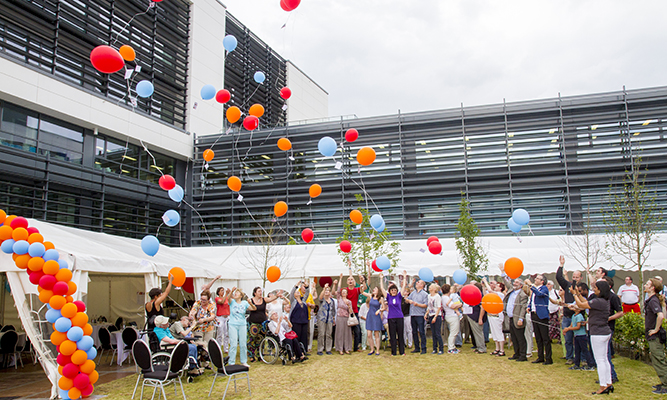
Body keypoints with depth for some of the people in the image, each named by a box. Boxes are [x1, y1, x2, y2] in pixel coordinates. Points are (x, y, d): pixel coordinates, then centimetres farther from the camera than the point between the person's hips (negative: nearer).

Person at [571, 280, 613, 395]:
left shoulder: (598, 301, -22)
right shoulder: (605, 301, 9)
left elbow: (581, 305, -16)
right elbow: (586, 302, 17)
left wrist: (574, 294, -3)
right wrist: (578, 293, 16)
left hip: (598, 334, -10)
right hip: (605, 332, 10)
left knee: (600, 360, -2)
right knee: (604, 359, 15)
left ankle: (603, 386, 3)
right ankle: (609, 384, 21)